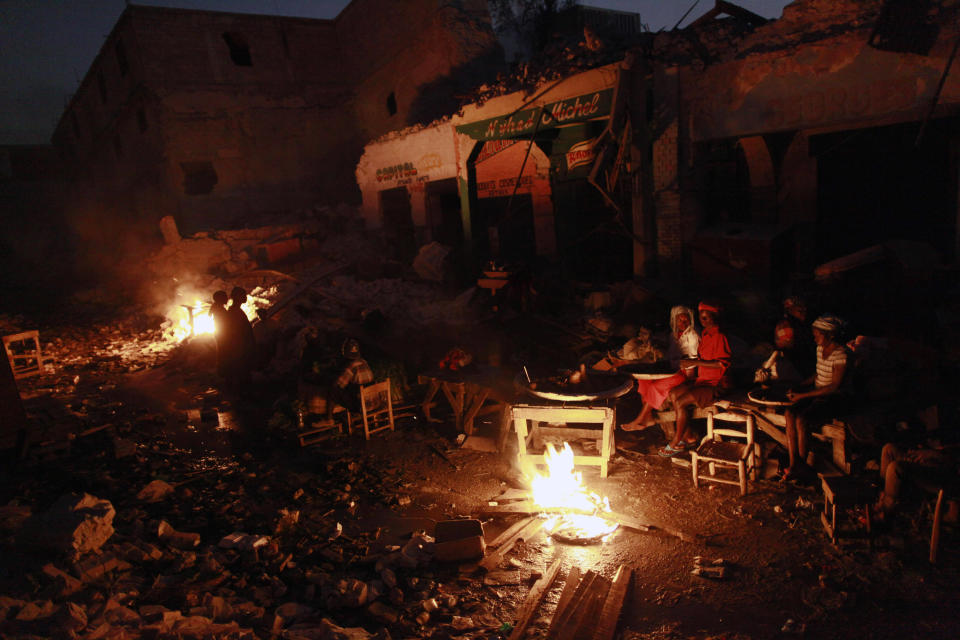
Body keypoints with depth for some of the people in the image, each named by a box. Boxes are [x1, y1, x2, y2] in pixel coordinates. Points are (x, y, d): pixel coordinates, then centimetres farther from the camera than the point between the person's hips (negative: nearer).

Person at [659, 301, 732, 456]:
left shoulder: (719, 336, -18)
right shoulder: (705, 333, 11)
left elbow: (722, 363, -24)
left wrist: (695, 362, -23)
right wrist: (692, 360, 6)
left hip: (714, 385, -9)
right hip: (702, 379, 9)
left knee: (681, 402, -19)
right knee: (673, 394, 0)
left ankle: (676, 443, -2)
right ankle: (687, 437, 7)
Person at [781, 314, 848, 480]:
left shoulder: (840, 354, -17)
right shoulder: (820, 349, 8)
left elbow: (835, 386, -21)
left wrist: (803, 395, -20)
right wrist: (798, 386, 7)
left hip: (833, 400, -7)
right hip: (816, 395, 7)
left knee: (801, 419, -29)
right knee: (790, 413, -19)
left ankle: (802, 463, -9)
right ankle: (793, 463, -19)